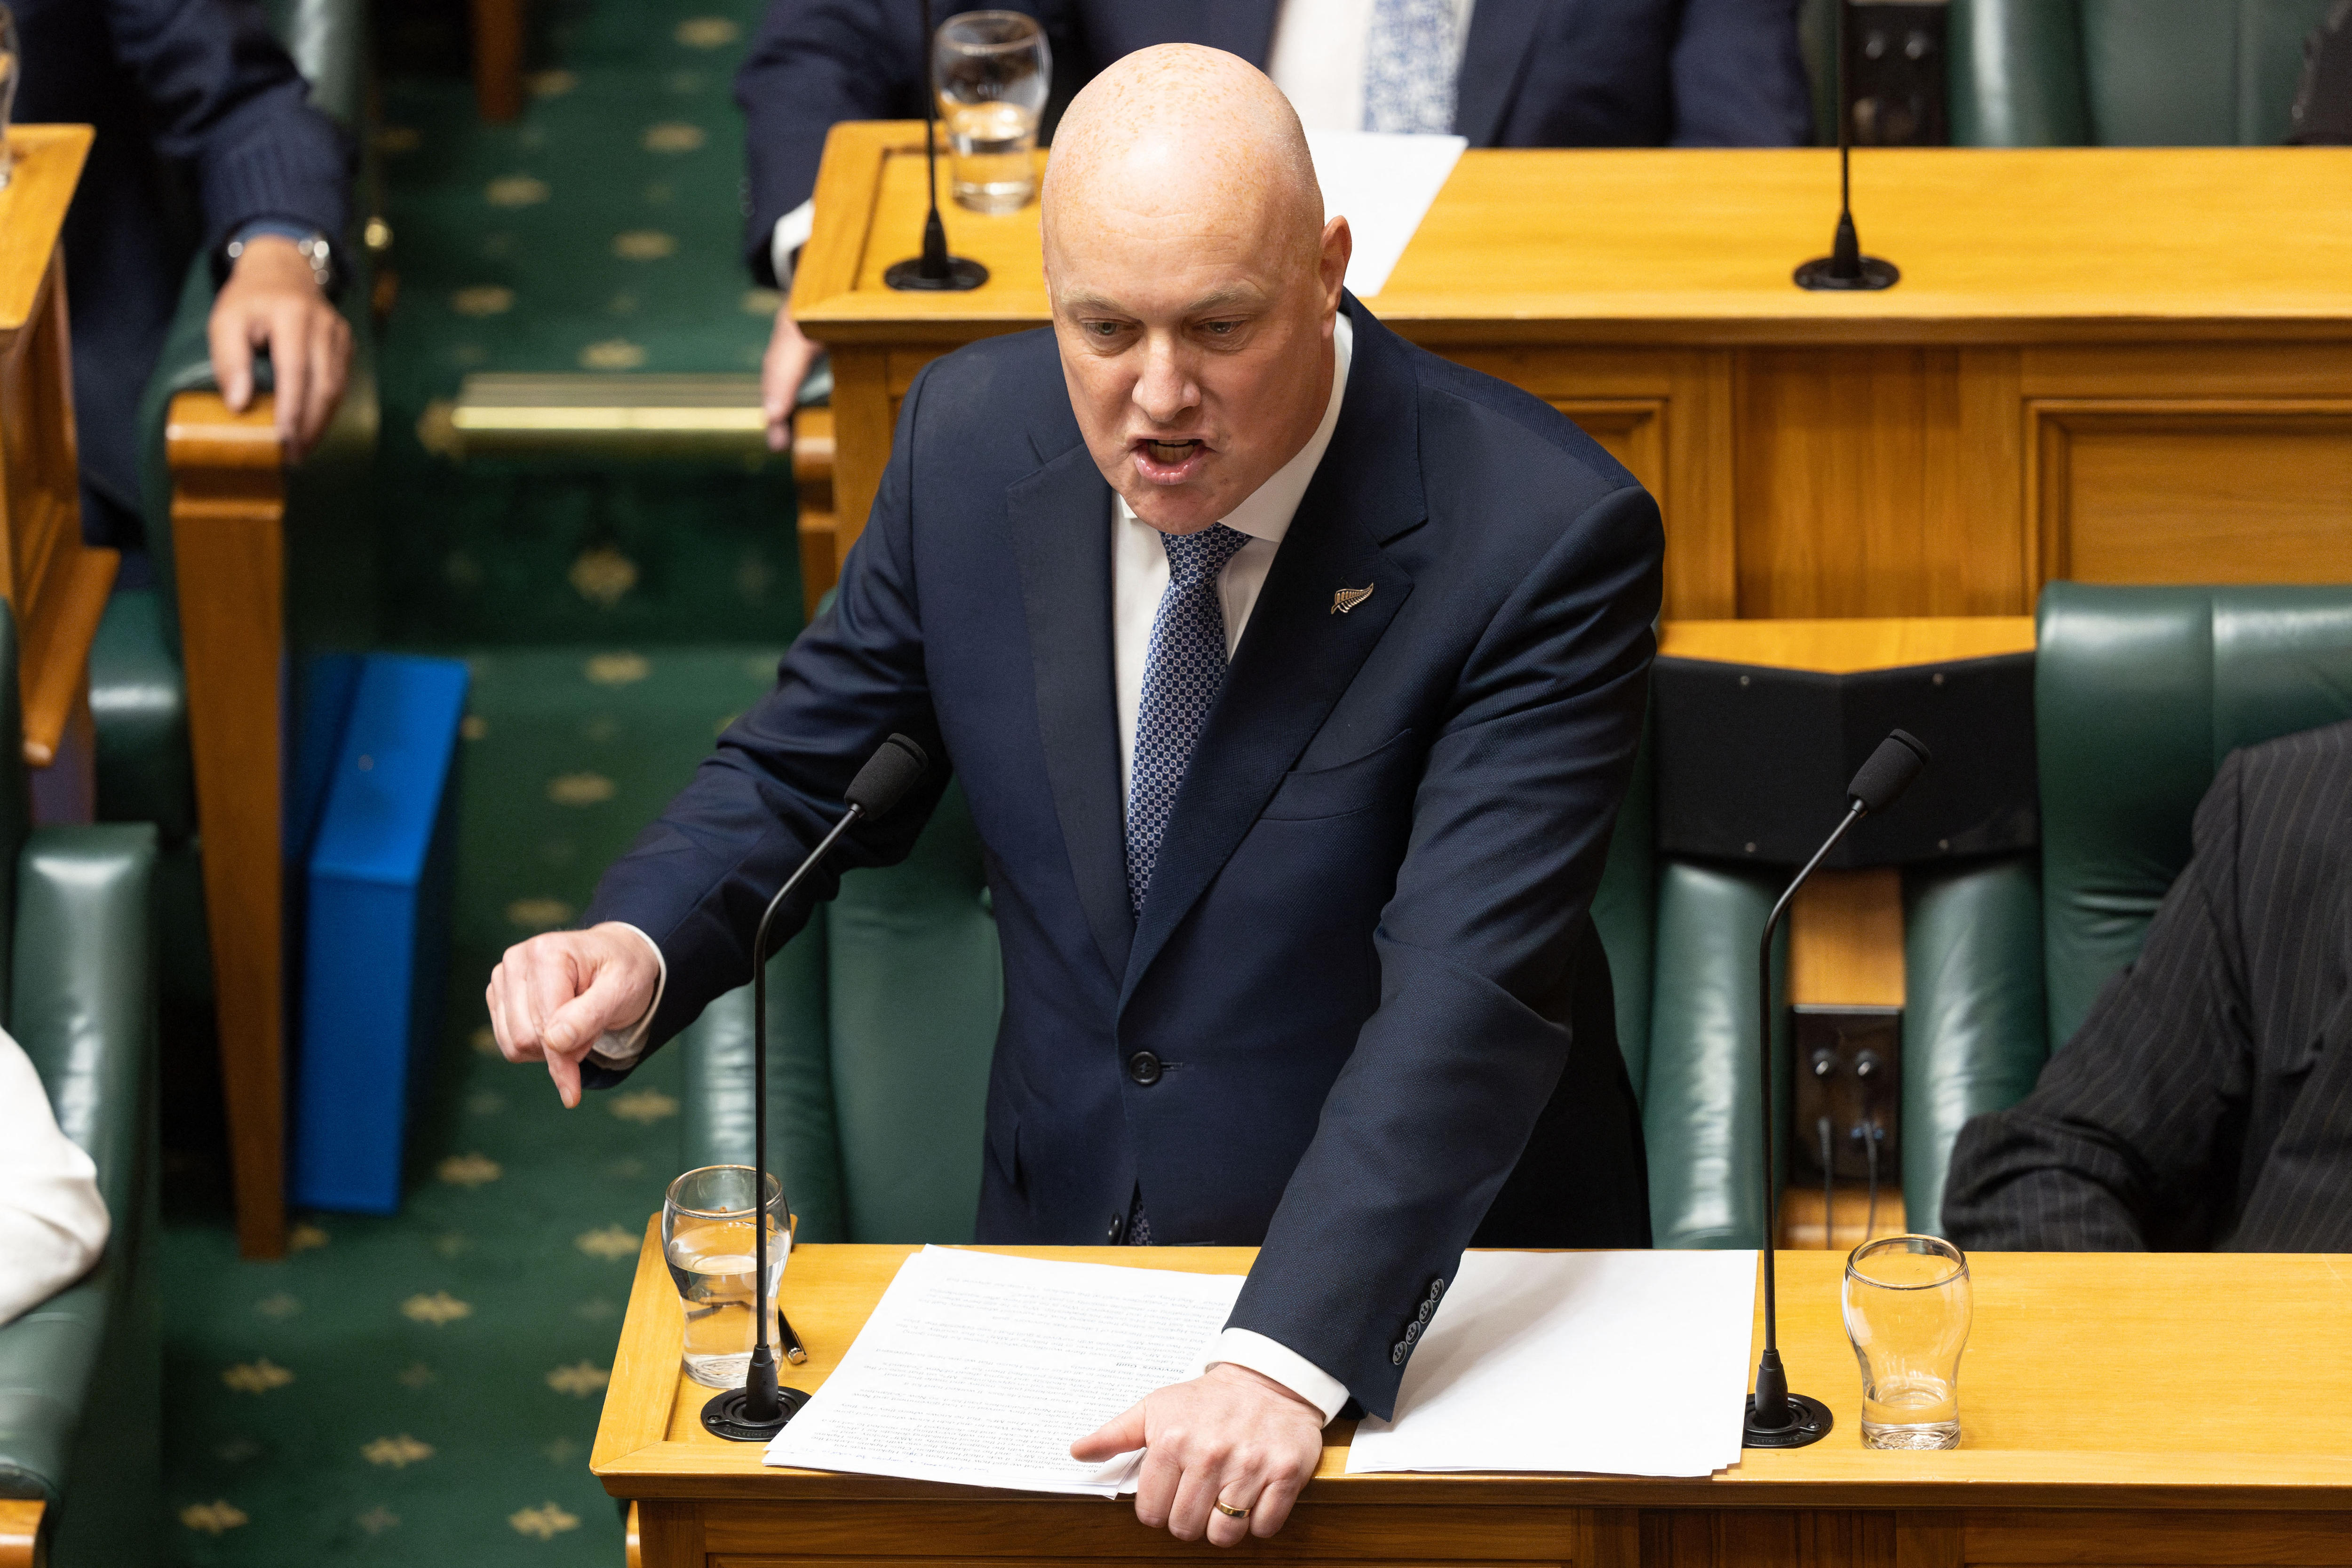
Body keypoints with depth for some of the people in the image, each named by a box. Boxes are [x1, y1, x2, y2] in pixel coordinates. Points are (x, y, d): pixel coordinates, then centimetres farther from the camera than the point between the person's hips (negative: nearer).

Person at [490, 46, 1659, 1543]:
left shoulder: (1544, 536, -18)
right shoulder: (974, 437, -3)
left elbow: (1469, 997, -27)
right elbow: (803, 773, 11)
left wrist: (1287, 1360, -39)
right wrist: (637, 949, -12)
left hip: (1433, 1289, -3)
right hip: (1060, 1237, 3)